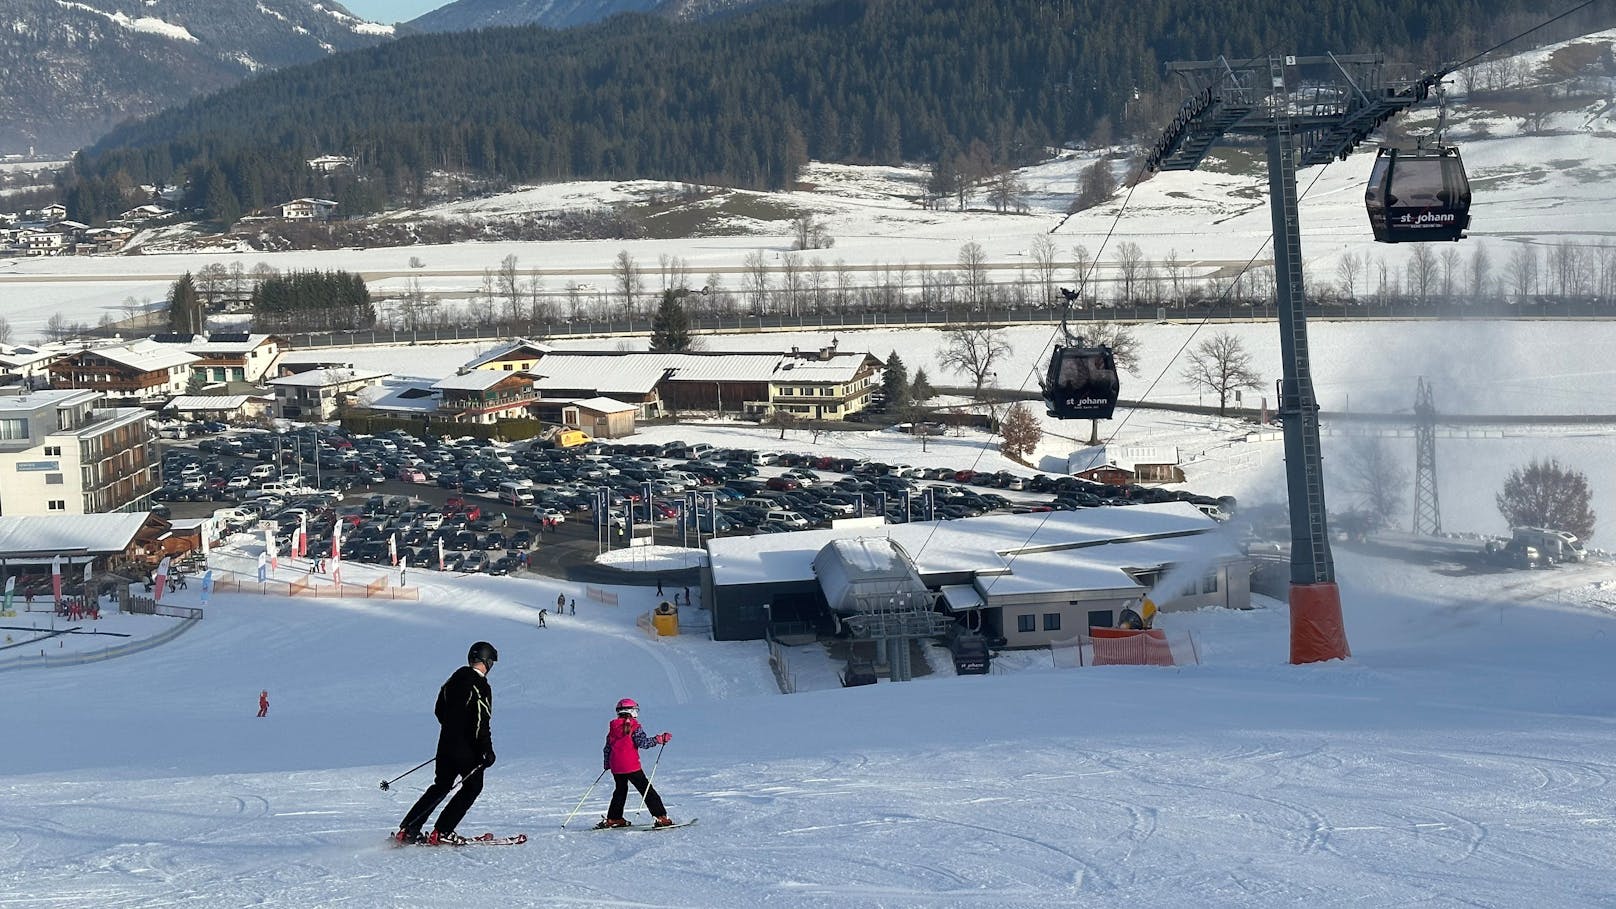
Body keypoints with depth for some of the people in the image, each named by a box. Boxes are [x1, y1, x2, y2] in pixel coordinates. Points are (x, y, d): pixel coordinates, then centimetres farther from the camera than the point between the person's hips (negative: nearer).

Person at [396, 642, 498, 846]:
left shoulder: (455, 678, 9)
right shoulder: (480, 687, -16)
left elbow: (439, 710, 18)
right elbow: (481, 723, -20)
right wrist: (487, 751, -15)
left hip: (446, 739, 8)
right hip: (466, 746, -8)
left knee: (441, 785, 17)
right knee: (473, 786, 7)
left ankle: (407, 830, 11)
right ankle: (441, 832, 0)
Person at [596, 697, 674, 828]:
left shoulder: (612, 728, 11)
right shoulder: (633, 726, -8)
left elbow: (607, 748, 16)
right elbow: (643, 742, -17)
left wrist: (606, 764, 27)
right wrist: (659, 739, -11)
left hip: (615, 767, 6)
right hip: (631, 766, -6)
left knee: (620, 791, 24)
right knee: (647, 790, -2)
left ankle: (613, 819, 24)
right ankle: (661, 817, -8)